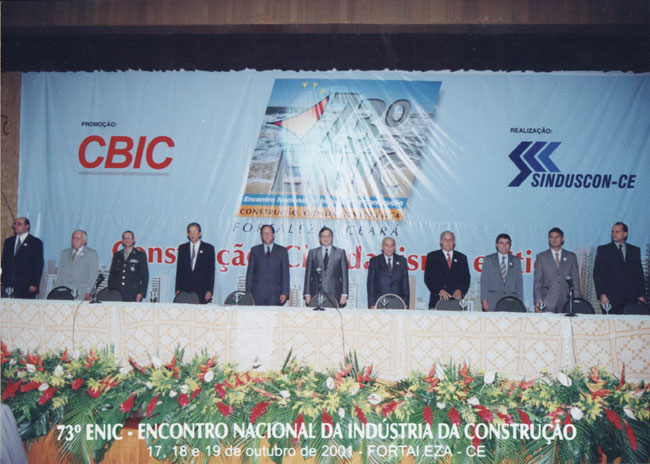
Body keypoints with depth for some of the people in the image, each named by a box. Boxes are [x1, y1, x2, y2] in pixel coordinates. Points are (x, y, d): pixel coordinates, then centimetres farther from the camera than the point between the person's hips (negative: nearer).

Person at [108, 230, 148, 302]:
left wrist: (141, 293, -5)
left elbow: (145, 276, 4)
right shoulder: (117, 255, 17)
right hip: (116, 294, 3)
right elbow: (112, 274, 17)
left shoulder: (140, 255, 7)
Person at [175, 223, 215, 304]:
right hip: (185, 290, 2)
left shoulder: (209, 248, 4)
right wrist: (178, 289, 4)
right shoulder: (182, 248, 12)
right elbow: (179, 270, 12)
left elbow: (211, 270, 2)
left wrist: (210, 290, -5)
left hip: (202, 291, -2)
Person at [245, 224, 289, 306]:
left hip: (275, 294, -1)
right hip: (257, 294, 1)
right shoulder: (255, 250, 12)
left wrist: (285, 293, -3)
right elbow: (250, 272, 9)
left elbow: (285, 273, 5)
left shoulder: (282, 251, 9)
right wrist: (248, 292, 1)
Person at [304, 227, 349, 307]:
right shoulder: (312, 253, 12)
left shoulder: (340, 252, 9)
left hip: (334, 295, -1)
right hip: (316, 296, 1)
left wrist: (344, 294, -2)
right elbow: (308, 274, 10)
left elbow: (344, 274, 6)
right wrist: (307, 294, 2)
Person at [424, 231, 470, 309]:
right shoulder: (432, 256, 9)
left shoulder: (462, 258, 16)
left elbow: (466, 278, 11)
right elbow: (428, 278, 0)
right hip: (438, 299, -2)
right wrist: (439, 291, -13)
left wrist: (460, 290, -7)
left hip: (456, 300, 2)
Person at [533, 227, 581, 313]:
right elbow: (537, 280, 5)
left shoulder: (571, 257, 14)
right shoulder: (541, 257, 10)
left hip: (566, 301, 1)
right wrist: (537, 299, -6)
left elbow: (576, 280, 11)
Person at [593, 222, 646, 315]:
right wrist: (602, 294, -9)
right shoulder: (603, 250, 6)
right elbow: (597, 274, 0)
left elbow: (639, 274, 14)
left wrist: (641, 295, 6)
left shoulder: (635, 250, 14)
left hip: (631, 298, 2)